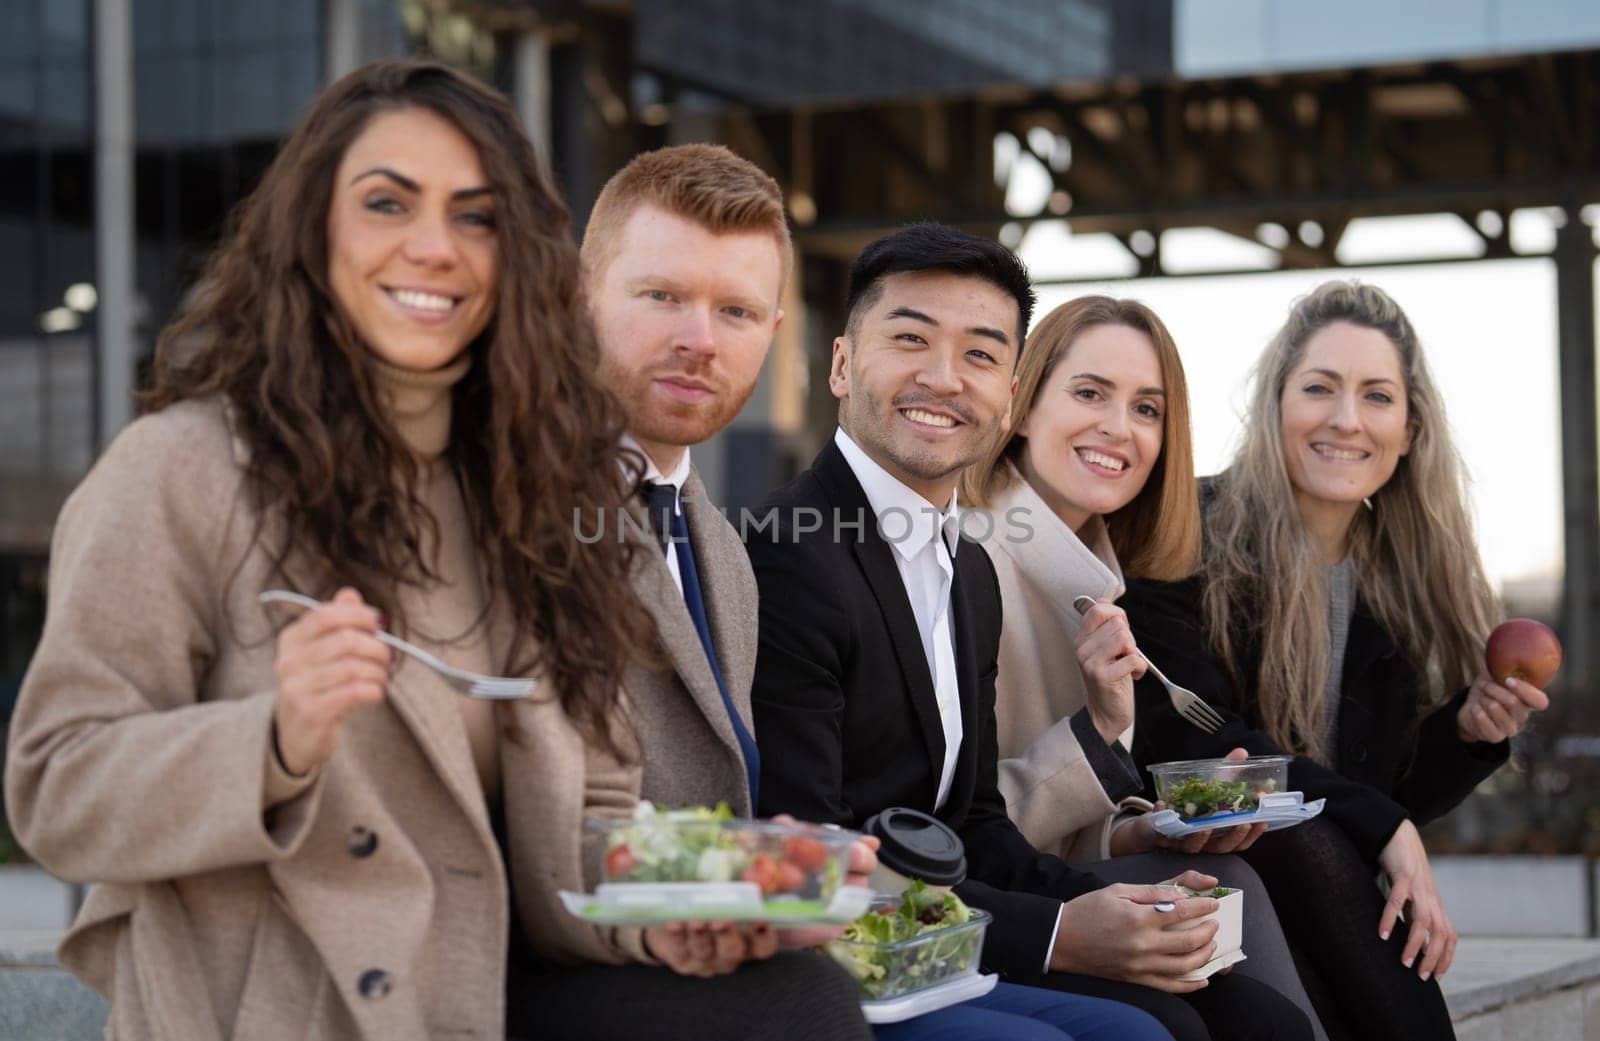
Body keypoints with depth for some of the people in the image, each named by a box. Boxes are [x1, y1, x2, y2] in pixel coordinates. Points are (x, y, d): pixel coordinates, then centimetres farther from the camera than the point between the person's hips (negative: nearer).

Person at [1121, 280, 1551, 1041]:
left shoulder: (1401, 579, 10)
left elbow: (1394, 794, 15)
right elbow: (1195, 741, -17)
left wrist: (1467, 733, -5)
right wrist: (1382, 825, -20)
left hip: (1320, 896, 4)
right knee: (1301, 842, -34)